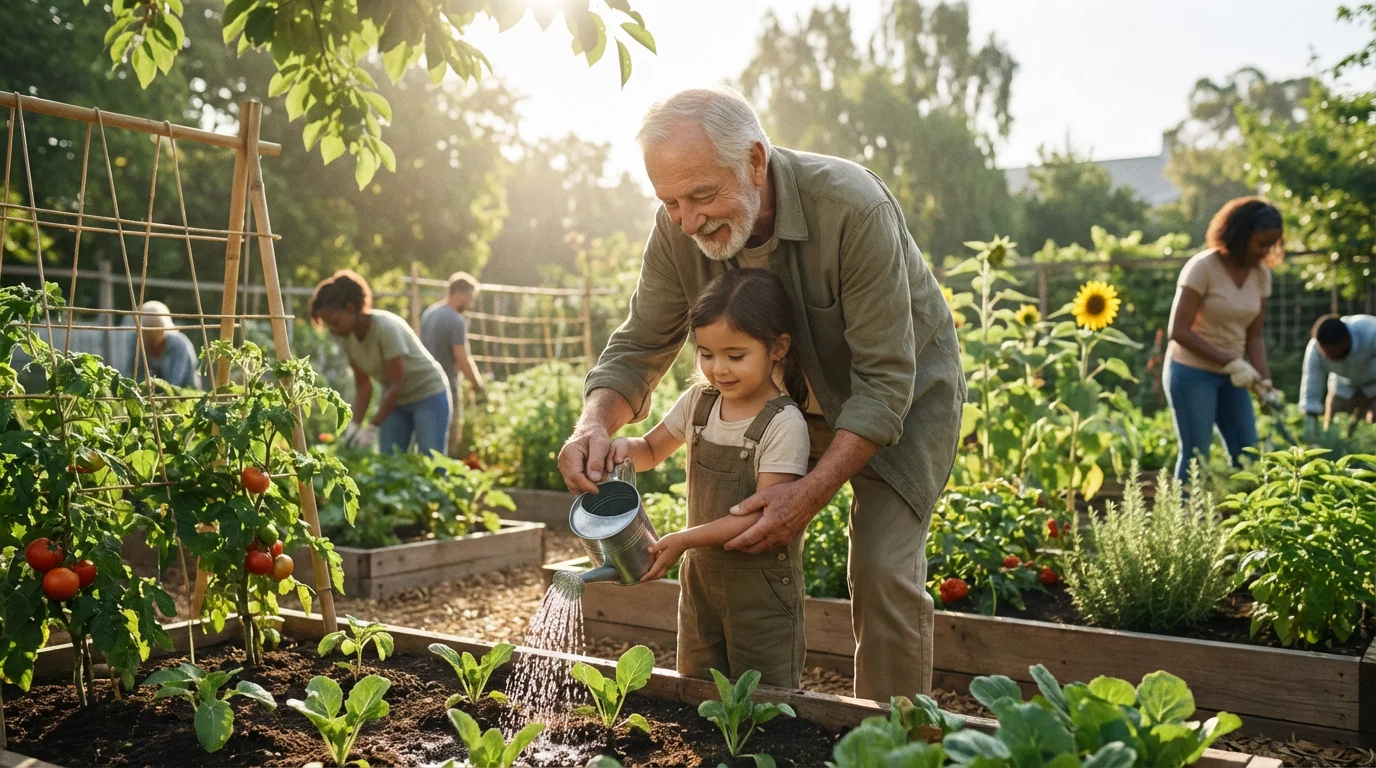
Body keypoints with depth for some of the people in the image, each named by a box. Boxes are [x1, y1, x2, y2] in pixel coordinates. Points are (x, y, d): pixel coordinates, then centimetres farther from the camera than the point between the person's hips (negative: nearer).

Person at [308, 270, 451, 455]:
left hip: (428, 394, -7)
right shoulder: (349, 338, -7)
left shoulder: (386, 328, -28)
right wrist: (355, 424, -13)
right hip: (395, 399, 7)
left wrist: (372, 427, -27)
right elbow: (363, 385, -1)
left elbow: (396, 384, -27)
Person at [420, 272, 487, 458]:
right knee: (449, 443, -1)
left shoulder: (429, 312, 8)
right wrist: (477, 383, -4)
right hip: (447, 387, -8)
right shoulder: (456, 320, -18)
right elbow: (462, 359, -20)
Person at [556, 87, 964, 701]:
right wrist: (596, 421, -31)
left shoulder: (853, 208, -35)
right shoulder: (679, 228, -20)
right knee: (751, 550, -2)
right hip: (794, 396, 5)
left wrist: (813, 490, -38)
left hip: (903, 392, -4)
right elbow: (639, 346, -9)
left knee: (883, 570, -15)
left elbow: (886, 379, -31)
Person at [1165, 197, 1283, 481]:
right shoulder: (1202, 267, -16)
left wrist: (1264, 380, -10)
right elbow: (1179, 331, -19)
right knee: (1196, 456, -5)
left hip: (1231, 376, 7)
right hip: (1192, 372, -6)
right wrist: (1230, 362, -23)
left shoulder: (1261, 274, 2)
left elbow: (1255, 335, 4)